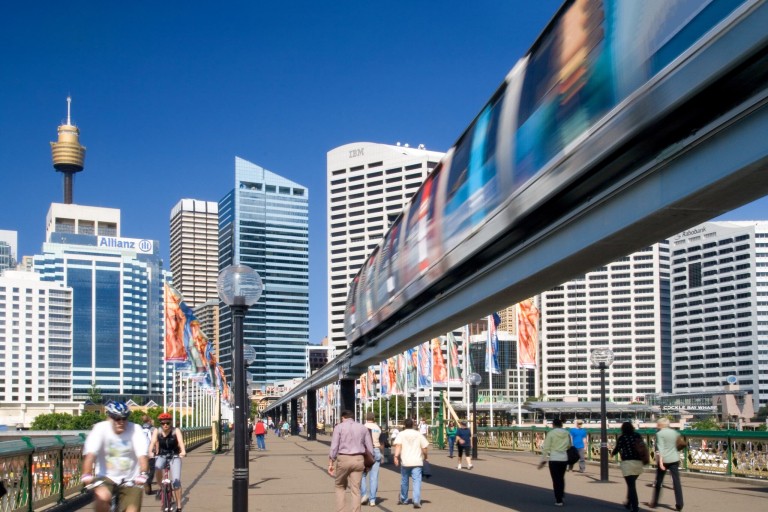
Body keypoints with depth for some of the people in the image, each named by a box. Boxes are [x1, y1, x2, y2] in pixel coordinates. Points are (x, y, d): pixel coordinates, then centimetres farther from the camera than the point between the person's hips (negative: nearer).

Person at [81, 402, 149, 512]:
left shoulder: (135, 429, -11)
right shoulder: (100, 429, -12)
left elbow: (142, 454, -22)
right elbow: (90, 453, -23)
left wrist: (143, 474, -39)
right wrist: (86, 474, -39)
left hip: (130, 480, 1)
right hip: (106, 477, -1)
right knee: (103, 497, -32)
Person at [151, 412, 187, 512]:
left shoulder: (176, 431, -14)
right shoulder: (157, 432, -9)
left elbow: (180, 441, -30)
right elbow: (153, 442, -23)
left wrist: (183, 451, -50)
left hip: (175, 456, -1)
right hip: (162, 456, 1)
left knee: (176, 481, -15)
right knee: (158, 467, -34)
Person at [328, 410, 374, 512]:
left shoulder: (339, 427, 1)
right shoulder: (363, 428, 10)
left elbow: (334, 447, -5)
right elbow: (370, 448, 8)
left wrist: (330, 463, -1)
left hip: (343, 459, -2)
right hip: (358, 459, 2)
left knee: (340, 486, 16)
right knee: (355, 490, 5)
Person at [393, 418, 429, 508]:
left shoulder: (401, 434, 3)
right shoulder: (419, 434, 6)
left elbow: (398, 446, -13)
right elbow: (424, 448, 8)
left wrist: (396, 456, -20)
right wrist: (425, 457, 25)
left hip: (405, 462, 1)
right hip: (417, 462, -1)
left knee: (404, 481, 17)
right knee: (417, 481, -5)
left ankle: (403, 500, 32)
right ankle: (416, 501, -20)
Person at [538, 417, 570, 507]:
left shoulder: (551, 433, -7)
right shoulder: (567, 433, 4)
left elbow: (546, 448, -8)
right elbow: (569, 446, 9)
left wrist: (543, 461, -4)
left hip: (554, 459, -4)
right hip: (564, 459, 4)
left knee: (556, 480, 2)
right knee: (561, 478, 20)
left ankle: (558, 500, 1)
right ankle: (560, 497, 23)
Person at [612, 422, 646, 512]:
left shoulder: (622, 437, -4)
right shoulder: (638, 436, 8)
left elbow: (617, 449, 2)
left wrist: (612, 453, 24)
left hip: (628, 463, -5)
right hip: (639, 462, 5)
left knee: (631, 485, -4)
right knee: (632, 484, 22)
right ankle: (629, 503, 32)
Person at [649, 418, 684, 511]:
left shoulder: (660, 434, -6)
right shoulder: (674, 432, 9)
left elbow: (660, 448, -16)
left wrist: (660, 461, -21)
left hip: (664, 460, -3)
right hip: (674, 459, 3)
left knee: (658, 482, 10)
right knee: (676, 481, -1)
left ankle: (654, 502, 19)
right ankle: (679, 505, -7)